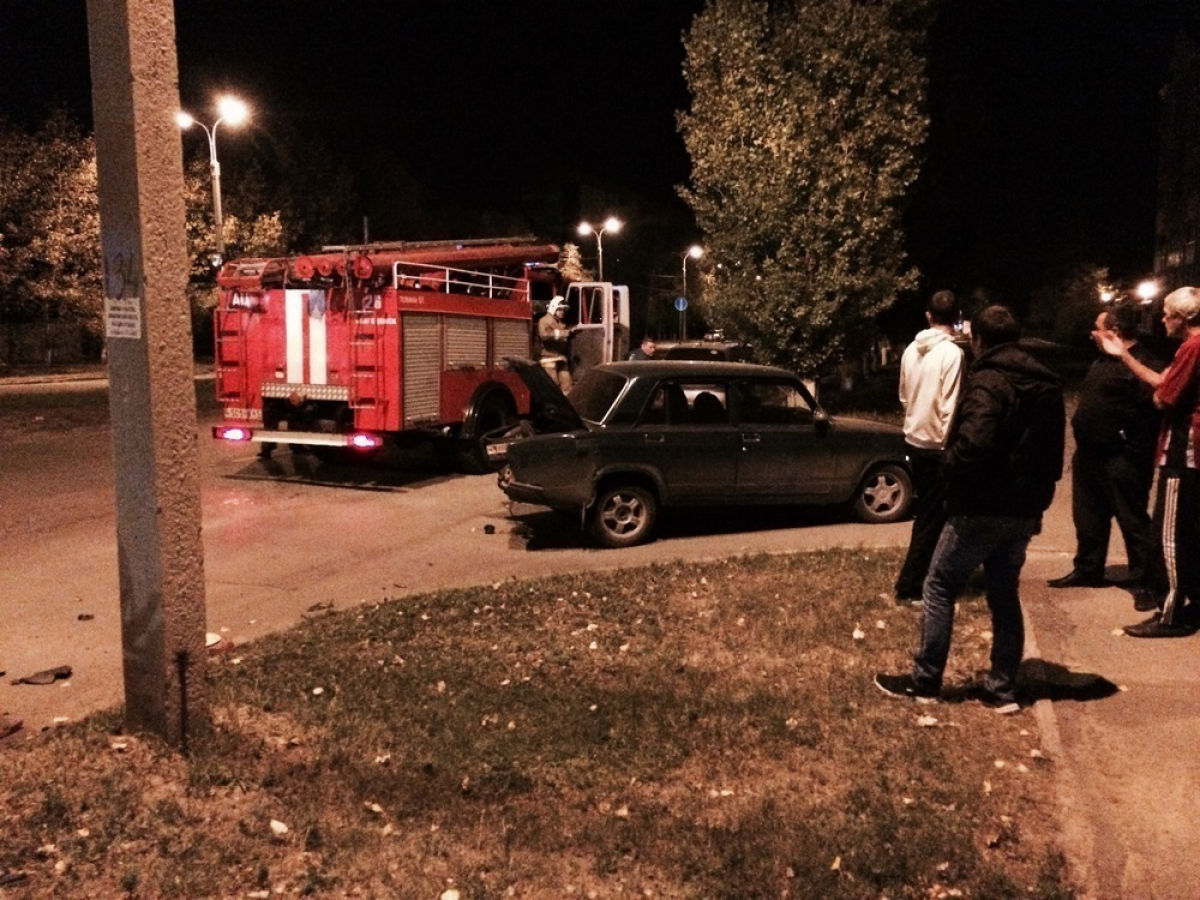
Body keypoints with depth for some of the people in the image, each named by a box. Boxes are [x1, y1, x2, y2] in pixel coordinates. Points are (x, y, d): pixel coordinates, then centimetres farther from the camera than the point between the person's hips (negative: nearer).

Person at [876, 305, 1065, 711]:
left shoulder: (988, 382, -16)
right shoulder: (1048, 385, 12)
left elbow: (973, 445, -30)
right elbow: (1054, 453, 17)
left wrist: (949, 466, -12)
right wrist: (1035, 492, 18)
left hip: (982, 507, -8)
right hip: (1025, 510, 8)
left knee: (940, 587, 3)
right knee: (1005, 594, 15)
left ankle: (925, 681, 8)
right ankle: (1002, 688, 19)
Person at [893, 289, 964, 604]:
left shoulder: (911, 350, 4)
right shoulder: (952, 353, -17)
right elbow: (949, 408, -19)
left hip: (914, 441, 7)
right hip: (937, 445, -7)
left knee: (925, 514, 20)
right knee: (932, 519, 1)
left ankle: (924, 574, 32)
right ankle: (908, 587, 5)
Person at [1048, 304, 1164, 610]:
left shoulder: (1144, 363, -15)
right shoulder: (1103, 361, 16)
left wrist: (1139, 444, -25)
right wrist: (1082, 432, 20)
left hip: (1122, 459, -10)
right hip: (1090, 454, 10)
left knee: (1133, 521, -2)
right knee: (1089, 517, 18)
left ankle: (1146, 583, 7)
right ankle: (1087, 570, 33)